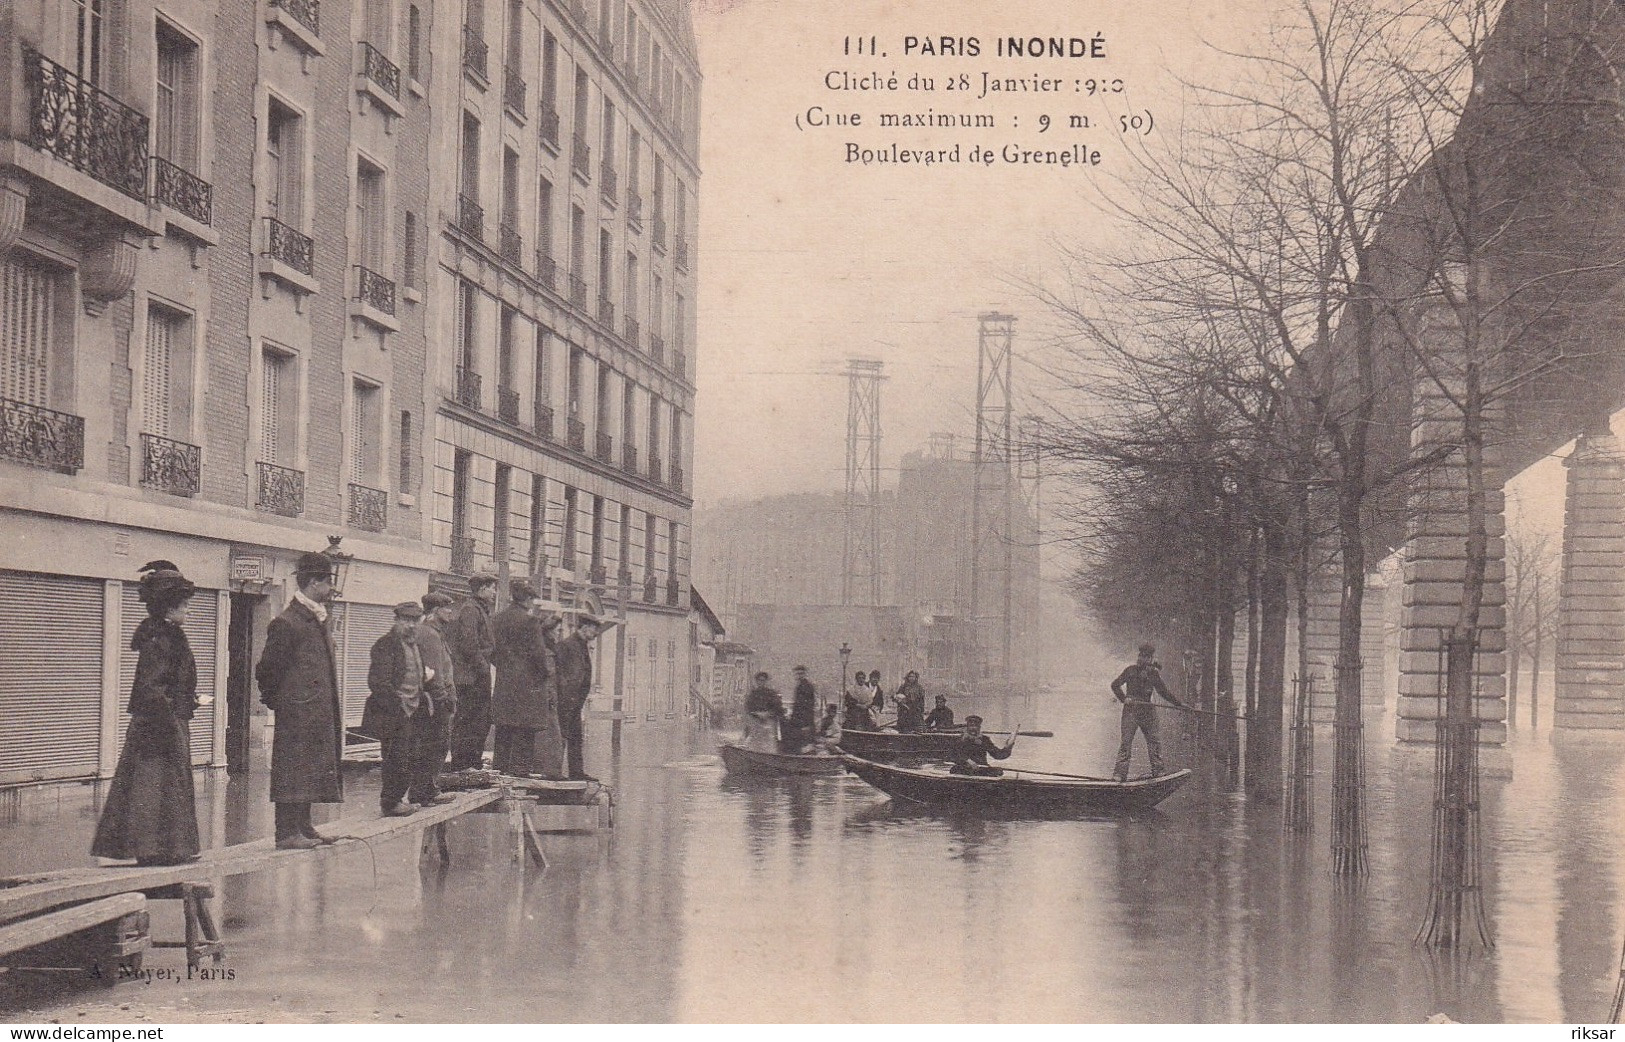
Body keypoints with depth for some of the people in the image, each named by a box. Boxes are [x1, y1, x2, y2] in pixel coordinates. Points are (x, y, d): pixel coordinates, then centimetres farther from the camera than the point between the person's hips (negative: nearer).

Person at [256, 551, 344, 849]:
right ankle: (287, 833, -4)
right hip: (297, 711, -9)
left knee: (313, 768, 13)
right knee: (292, 770, -6)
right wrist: (275, 699, -3)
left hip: (318, 715, 10)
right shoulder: (287, 623, -14)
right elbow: (267, 668, -12)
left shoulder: (317, 620, 16)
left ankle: (303, 827, 20)